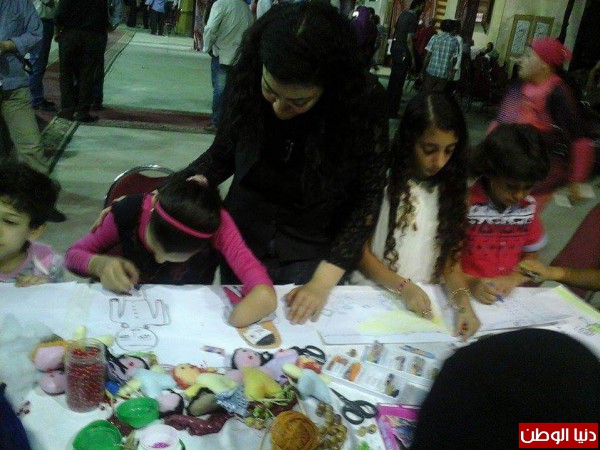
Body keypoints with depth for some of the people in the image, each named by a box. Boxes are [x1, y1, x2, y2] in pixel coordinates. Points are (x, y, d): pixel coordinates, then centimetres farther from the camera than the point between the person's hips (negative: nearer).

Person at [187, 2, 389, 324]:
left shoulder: (364, 102, -23)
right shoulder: (245, 78, -17)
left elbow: (366, 199, -15)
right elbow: (223, 153, -1)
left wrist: (323, 281, -18)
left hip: (315, 250, -2)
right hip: (243, 239, 2)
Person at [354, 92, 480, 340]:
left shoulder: (451, 188, 5)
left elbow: (451, 255, 4)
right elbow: (360, 250, -4)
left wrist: (463, 302, -13)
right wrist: (403, 287, -16)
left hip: (424, 298, 3)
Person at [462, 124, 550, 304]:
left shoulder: (529, 207, 4)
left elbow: (531, 256, 15)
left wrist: (514, 278, -4)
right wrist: (471, 283, -21)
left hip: (508, 296, 4)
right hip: (465, 294, -3)